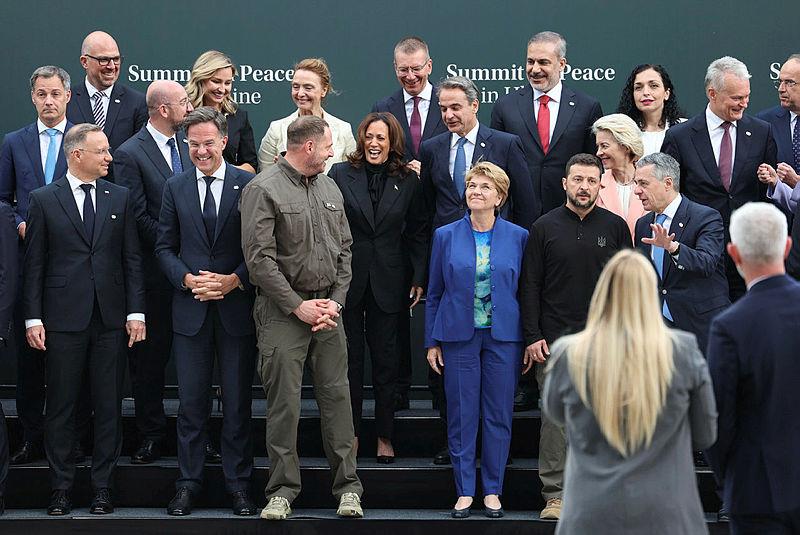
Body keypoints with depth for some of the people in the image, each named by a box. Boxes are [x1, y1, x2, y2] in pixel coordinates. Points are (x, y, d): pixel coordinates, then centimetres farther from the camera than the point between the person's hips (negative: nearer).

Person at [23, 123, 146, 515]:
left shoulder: (119, 198, 8)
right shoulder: (44, 200, 1)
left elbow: (132, 258, 8)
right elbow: (34, 263, 1)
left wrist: (135, 311, 0)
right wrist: (33, 318, -4)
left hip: (111, 317, 2)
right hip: (64, 318, -2)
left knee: (108, 406, 4)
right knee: (61, 406, 3)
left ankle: (102, 487, 11)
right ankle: (61, 488, 10)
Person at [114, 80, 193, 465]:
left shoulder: (187, 145, 9)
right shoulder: (130, 154, -10)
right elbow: (137, 217, -12)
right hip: (155, 271, -5)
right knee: (150, 353, 5)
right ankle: (151, 435, 14)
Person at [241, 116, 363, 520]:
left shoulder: (329, 188, 13)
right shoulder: (263, 190, -8)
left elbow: (344, 249, 14)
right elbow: (259, 258, -13)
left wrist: (335, 301, 0)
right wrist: (298, 306, -12)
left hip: (328, 308, 5)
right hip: (283, 310, -5)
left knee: (337, 395, 4)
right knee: (284, 401, -3)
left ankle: (347, 486, 10)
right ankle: (282, 490, 5)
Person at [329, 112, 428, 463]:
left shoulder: (407, 180, 3)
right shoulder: (340, 174, -1)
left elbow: (417, 233, 7)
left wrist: (419, 278, 1)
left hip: (386, 282, 1)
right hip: (347, 279, -1)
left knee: (386, 359, 5)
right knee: (350, 358, 6)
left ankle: (384, 436, 15)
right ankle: (351, 433, 16)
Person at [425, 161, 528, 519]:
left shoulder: (518, 237, 2)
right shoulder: (446, 236, 3)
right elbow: (434, 293, 8)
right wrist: (432, 342, 4)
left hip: (504, 337, 0)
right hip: (458, 336, 0)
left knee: (498, 415, 3)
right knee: (461, 415, 2)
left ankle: (492, 491, 13)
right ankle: (464, 491, 11)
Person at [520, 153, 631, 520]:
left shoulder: (615, 227, 7)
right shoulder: (545, 227, 5)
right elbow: (530, 285, 5)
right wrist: (532, 336, -2)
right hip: (555, 340, -1)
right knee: (555, 417, -2)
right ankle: (555, 494, 4)